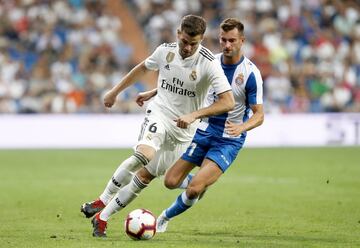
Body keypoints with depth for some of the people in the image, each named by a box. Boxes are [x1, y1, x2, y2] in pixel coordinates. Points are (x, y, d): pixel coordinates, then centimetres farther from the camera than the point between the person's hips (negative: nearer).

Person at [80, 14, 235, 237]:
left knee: (146, 176, -1)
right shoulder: (165, 51, -6)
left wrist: (194, 115, -28)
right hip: (159, 112, 0)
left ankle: (103, 217, 10)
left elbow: (228, 102, -22)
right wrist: (115, 91, 23)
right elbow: (143, 68, 16)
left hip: (183, 130, 0)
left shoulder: (209, 64, -18)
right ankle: (102, 201, -16)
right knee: (145, 154, -30)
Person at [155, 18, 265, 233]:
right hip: (203, 132, 5)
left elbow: (259, 115, -13)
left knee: (194, 190, -18)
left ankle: (166, 217, 10)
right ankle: (200, 180, 32)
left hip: (229, 140, -5)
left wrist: (241, 127, -33)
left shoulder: (251, 73, -15)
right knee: (171, 181, -1)